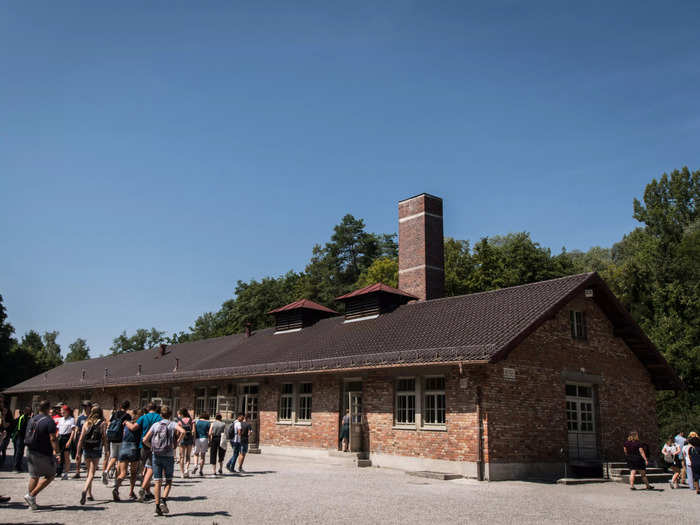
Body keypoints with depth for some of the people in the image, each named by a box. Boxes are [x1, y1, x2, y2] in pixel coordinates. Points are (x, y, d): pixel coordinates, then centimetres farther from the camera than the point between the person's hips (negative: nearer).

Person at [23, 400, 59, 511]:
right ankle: (31, 495, -2)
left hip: (30, 452, 7)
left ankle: (32, 502, 17)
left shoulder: (31, 420, 8)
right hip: (44, 454, -7)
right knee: (50, 475, 6)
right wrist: (56, 452, -21)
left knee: (34, 476, 15)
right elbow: (53, 438, -21)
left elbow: (28, 435, 16)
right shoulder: (49, 421, -15)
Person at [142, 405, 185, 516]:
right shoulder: (173, 424, -1)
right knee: (168, 481, 11)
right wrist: (177, 442, -7)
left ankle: (157, 507, 5)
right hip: (169, 456, -2)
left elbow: (145, 440, 0)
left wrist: (152, 447, 15)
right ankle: (163, 500, -10)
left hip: (156, 456, 2)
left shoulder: (155, 425, 6)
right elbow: (183, 431, -21)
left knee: (158, 482, 6)